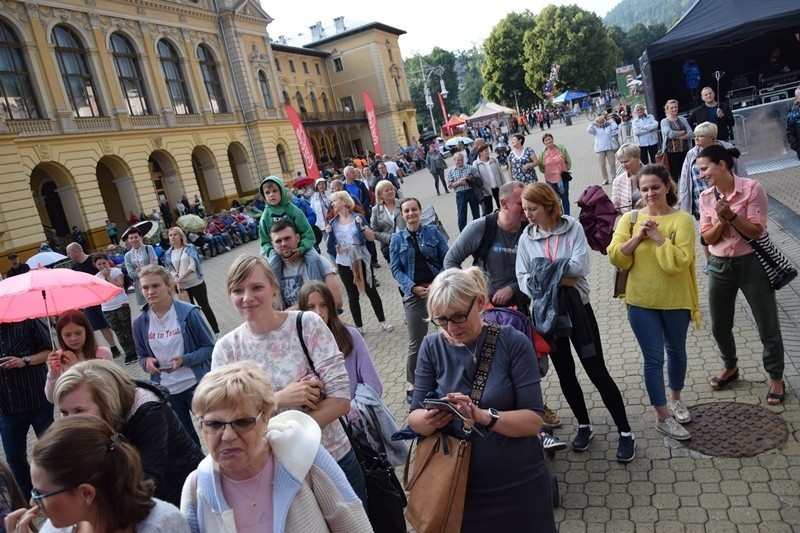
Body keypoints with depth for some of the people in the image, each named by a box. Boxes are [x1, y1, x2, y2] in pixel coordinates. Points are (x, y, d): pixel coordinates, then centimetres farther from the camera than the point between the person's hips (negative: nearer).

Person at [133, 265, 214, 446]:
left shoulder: (189, 313, -14)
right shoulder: (140, 323, -3)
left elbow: (210, 347, -8)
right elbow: (142, 356, 11)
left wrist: (185, 360, -23)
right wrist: (147, 362, -12)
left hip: (196, 384, -4)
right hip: (165, 391, 4)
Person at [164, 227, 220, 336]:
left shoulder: (189, 248, -3)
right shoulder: (168, 254, 6)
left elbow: (193, 265, -12)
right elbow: (171, 270, 4)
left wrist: (180, 278, -19)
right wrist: (177, 282, -13)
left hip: (196, 283, -3)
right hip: (182, 286, 3)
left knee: (205, 307, -1)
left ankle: (217, 332, 4)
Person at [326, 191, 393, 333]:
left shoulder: (358, 217, -4)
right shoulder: (333, 223, 2)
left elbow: (372, 237, -4)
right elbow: (331, 245, 8)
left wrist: (362, 226, -18)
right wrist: (329, 234, -10)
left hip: (362, 260, -1)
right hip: (344, 264, 2)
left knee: (371, 291, 7)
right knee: (352, 295, 8)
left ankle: (383, 321, 20)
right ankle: (359, 326, 17)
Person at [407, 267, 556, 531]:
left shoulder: (513, 343, -13)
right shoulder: (432, 347, -6)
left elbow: (533, 420, -16)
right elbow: (414, 417, -6)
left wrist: (483, 416, -33)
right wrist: (428, 420, -28)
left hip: (519, 484, -1)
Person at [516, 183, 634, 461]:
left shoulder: (573, 228, -8)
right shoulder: (526, 238, -1)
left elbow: (580, 266, -20)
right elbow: (523, 279, -7)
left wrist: (545, 270, -15)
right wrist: (559, 279, -18)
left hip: (577, 308, -3)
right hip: (546, 312, 3)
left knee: (596, 371, 2)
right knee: (565, 373, 14)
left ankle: (625, 432, 16)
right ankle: (584, 425, 34)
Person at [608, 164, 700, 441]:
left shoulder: (682, 219, -10)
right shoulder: (630, 218, -2)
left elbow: (679, 262, -21)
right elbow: (616, 257, -9)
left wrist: (657, 236, -21)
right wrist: (638, 236, -18)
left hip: (675, 301, 0)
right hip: (641, 302, 0)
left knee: (676, 350, 20)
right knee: (654, 358, 3)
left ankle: (675, 399, 43)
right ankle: (663, 417, 16)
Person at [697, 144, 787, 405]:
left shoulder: (752, 188, -13)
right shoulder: (706, 197, -1)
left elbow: (756, 231, -15)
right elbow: (708, 238, -2)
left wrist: (731, 215, -25)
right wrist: (721, 220, -19)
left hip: (751, 264, -4)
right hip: (719, 266, 4)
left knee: (768, 326, 6)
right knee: (719, 326, 15)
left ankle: (776, 379, 24)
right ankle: (730, 368, 39)